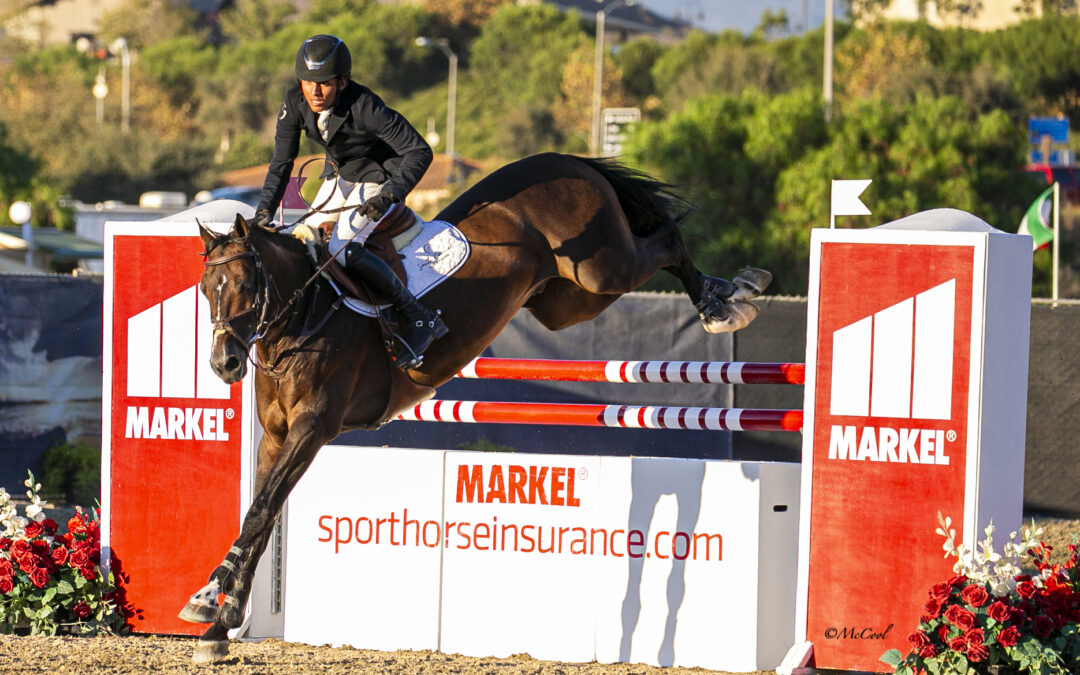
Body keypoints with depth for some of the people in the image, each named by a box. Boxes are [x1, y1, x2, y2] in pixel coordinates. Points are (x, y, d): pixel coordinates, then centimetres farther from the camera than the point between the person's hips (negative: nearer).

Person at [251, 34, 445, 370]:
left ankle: (419, 319, -16)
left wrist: (390, 195, -42)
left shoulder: (363, 106, -34)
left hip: (379, 177, -7)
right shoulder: (295, 103, -18)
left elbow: (419, 151, -32)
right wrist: (264, 210, -15)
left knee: (342, 249, -22)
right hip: (340, 175, 7)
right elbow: (281, 162, -6)